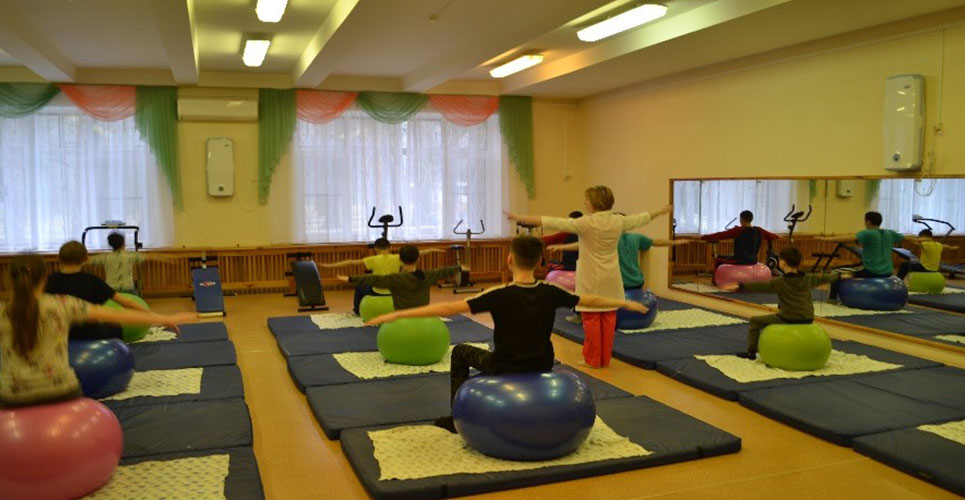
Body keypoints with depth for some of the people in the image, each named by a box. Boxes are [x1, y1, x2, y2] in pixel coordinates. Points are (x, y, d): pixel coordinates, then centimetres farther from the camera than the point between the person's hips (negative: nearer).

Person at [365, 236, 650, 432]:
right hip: (541, 370, 4)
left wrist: (398, 314, -25)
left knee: (461, 353, 22)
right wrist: (626, 304, 21)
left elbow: (448, 308, -26)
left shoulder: (499, 296, -23)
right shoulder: (551, 294, -11)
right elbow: (592, 301, 3)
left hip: (505, 370, -4)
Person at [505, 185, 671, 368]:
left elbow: (552, 223, -18)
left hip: (591, 279, -5)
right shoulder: (619, 222, -1)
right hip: (611, 278, 5)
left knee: (591, 319, 3)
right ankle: (605, 359, 18)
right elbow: (641, 218, 18)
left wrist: (519, 217, -17)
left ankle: (592, 359, 11)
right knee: (608, 318, 10)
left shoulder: (586, 223, -16)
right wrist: (660, 211, 38)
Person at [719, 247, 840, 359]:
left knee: (755, 321, 9)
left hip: (788, 320, -6)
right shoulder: (808, 279, 4)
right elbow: (824, 278, 22)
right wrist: (838, 275, 42)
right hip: (807, 321, 6)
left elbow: (760, 285, -26)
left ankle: (751, 352, 10)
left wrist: (740, 286, -34)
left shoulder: (780, 282, -15)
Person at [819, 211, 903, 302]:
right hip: (887, 273, 7)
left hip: (870, 272, -7)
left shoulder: (867, 233, -10)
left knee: (837, 271, 6)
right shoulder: (890, 233, 10)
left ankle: (832, 297, 7)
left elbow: (850, 238, -27)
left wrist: (828, 239, -31)